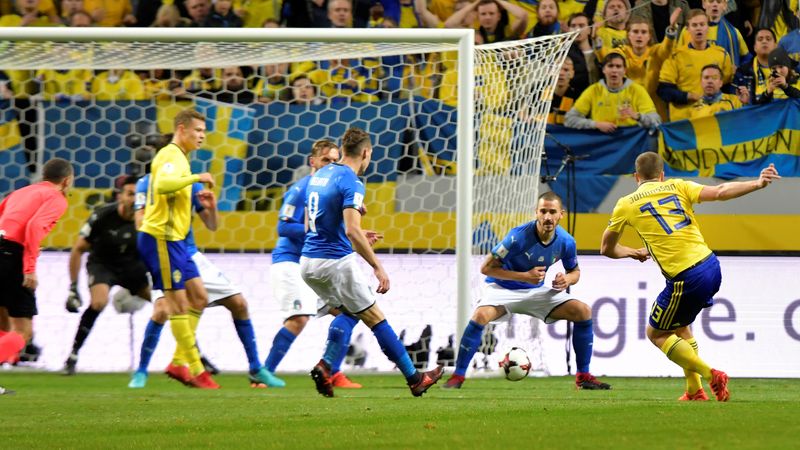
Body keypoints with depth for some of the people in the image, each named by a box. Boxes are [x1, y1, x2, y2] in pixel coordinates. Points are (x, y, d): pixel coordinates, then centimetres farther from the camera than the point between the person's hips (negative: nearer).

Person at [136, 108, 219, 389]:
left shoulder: (177, 156, 19)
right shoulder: (171, 156, -13)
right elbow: (162, 185, -31)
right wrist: (196, 178, -24)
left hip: (172, 239, 11)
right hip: (161, 237, -11)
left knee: (198, 295, 9)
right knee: (178, 304, -7)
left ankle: (179, 363, 9)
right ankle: (195, 370, -4)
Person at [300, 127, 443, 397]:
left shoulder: (319, 176, 12)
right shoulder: (351, 183, -14)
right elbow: (352, 231, -23)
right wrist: (378, 267, -18)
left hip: (308, 263, 8)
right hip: (335, 262, -8)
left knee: (347, 314, 21)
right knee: (375, 318, 2)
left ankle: (325, 367, 2)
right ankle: (414, 378, 8)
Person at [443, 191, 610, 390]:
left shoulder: (566, 242, -11)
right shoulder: (518, 237, -26)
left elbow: (575, 271, 9)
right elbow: (487, 267, -20)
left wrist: (567, 279, -17)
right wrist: (525, 276, -27)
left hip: (537, 291, 4)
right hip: (503, 289, -4)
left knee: (583, 311, -11)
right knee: (481, 316, -34)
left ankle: (583, 377, 2)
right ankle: (457, 376, -21)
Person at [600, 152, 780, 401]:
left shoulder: (626, 205, 6)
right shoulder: (676, 187, 11)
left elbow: (607, 248, 20)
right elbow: (720, 192, -2)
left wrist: (635, 253, 38)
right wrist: (758, 183, 0)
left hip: (685, 280, -5)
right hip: (712, 268, 5)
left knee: (656, 334, 15)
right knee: (680, 326, 28)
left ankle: (710, 375, 0)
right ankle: (694, 390, 24)